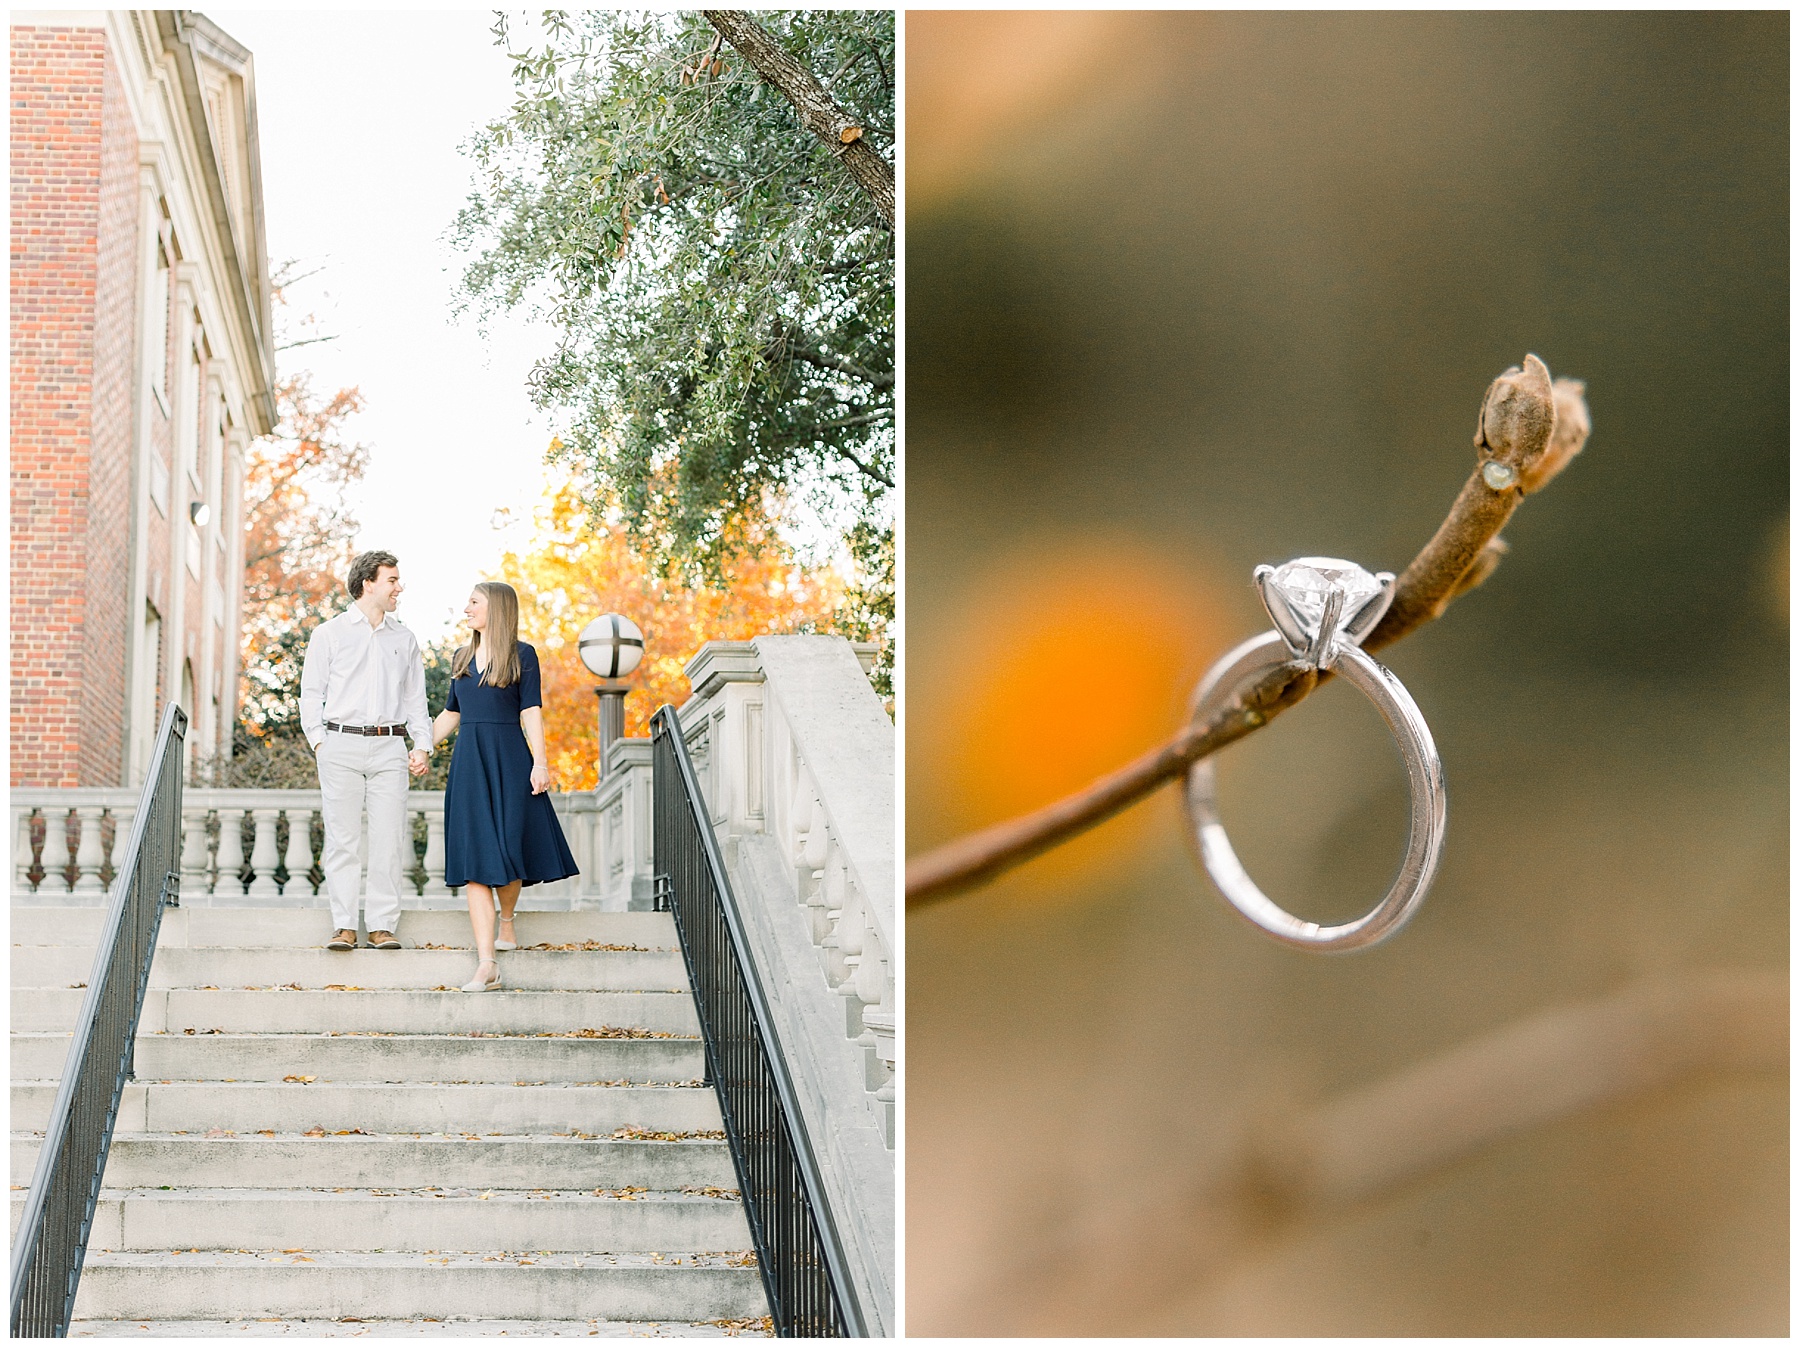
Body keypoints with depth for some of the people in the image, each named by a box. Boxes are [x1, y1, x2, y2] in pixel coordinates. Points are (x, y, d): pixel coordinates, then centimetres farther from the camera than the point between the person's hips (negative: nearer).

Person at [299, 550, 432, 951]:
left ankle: (383, 926, 1)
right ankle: (344, 926, 0)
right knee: (342, 838, -4)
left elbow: (415, 699, 18)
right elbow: (311, 693, 6)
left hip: (389, 747, 2)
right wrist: (318, 742, -5)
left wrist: (421, 745, 6)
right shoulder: (329, 634, 7)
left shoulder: (404, 640, 16)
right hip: (341, 744, -2)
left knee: (388, 839, -3)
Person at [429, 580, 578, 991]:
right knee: (475, 861, -6)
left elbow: (531, 712, -7)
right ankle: (487, 965, -10)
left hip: (509, 761, -4)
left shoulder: (521, 655, -1)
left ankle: (506, 920, 34)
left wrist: (540, 763, -14)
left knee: (506, 849, 0)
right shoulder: (462, 659, 15)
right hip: (468, 764, 4)